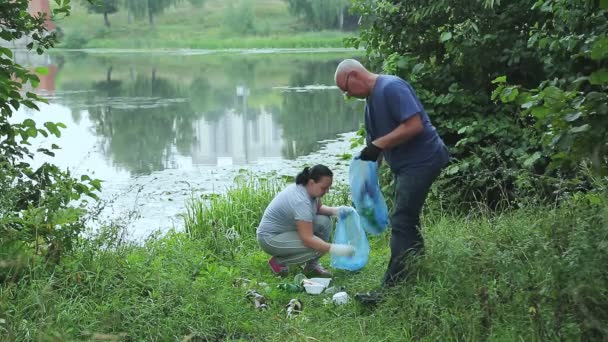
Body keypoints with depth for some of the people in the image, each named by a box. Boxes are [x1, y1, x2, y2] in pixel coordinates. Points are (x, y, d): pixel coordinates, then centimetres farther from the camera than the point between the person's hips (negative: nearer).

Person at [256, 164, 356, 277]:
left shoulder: (310, 189, -5)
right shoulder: (301, 201, -32)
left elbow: (318, 208, 14)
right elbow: (307, 239, -34)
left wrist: (335, 210, -7)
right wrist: (334, 249, -35)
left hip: (288, 229, 9)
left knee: (324, 222, -8)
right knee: (315, 246, -26)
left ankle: (311, 265, 3)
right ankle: (278, 261, -5)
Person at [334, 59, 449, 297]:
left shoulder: (392, 88, -18)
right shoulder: (371, 98, 13)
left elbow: (415, 125, -27)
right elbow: (375, 138, 18)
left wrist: (377, 145, -25)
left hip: (421, 160, -11)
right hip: (406, 165, 11)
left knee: (401, 222, -10)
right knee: (407, 221, 18)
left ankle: (391, 288, -6)